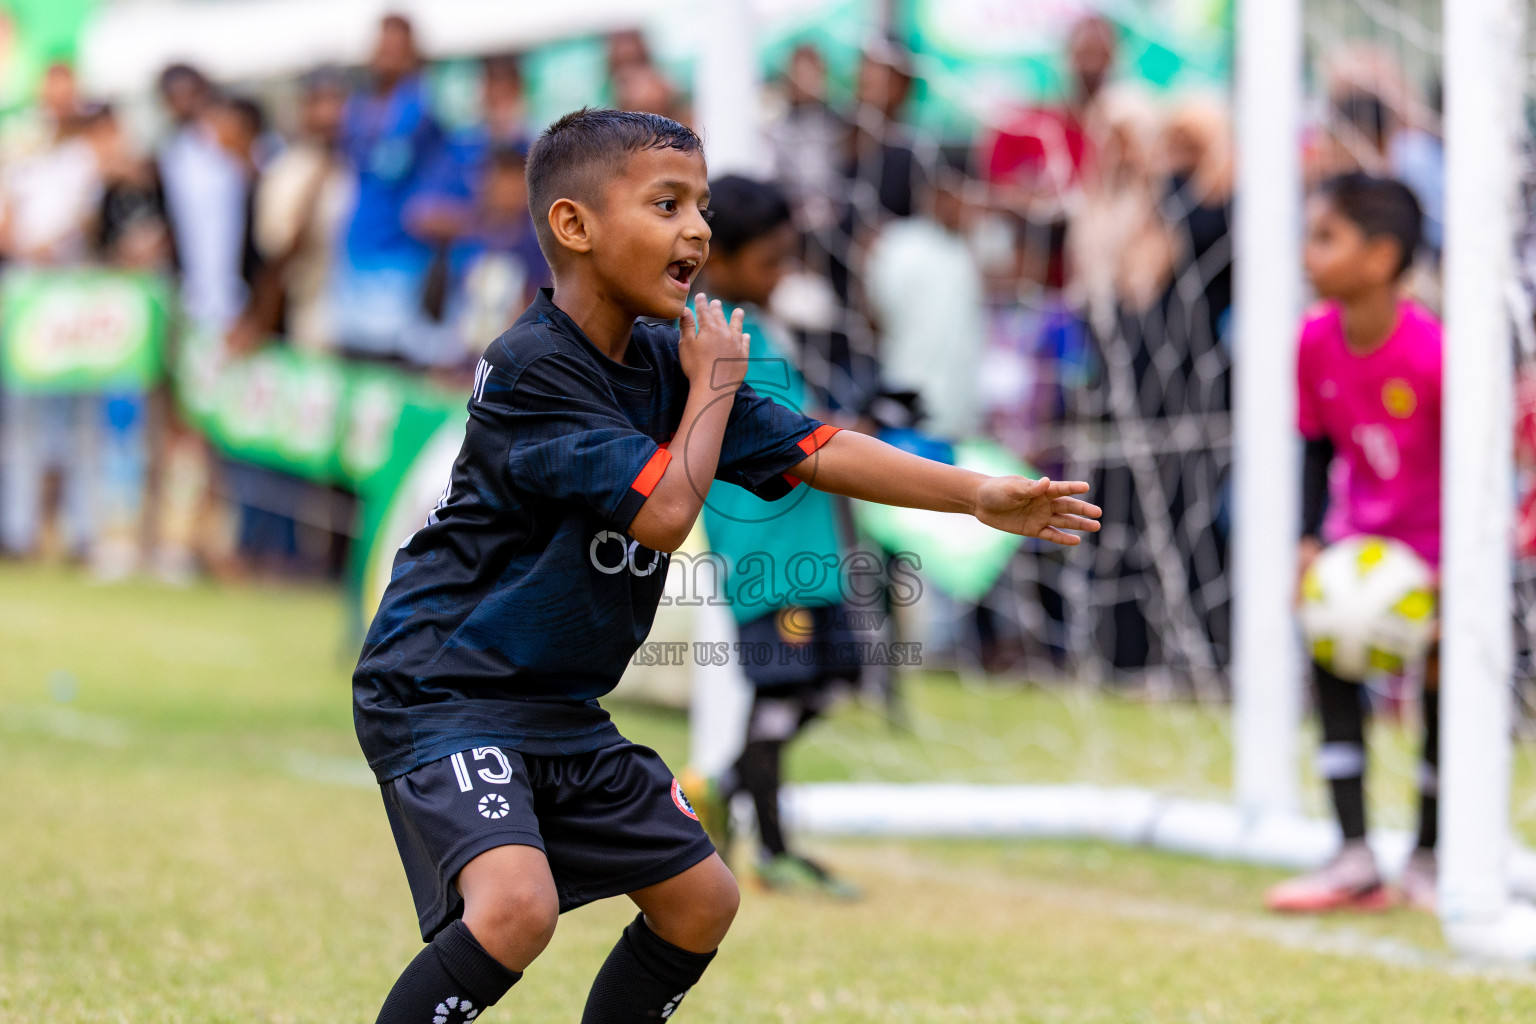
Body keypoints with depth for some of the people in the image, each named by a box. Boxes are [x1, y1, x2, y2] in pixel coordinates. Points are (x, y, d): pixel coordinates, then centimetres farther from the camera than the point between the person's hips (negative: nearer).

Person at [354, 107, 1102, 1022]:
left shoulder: (667, 362, 5)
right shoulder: (532, 367, -21)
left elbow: (813, 452, 6)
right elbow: (665, 512, -24)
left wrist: (977, 495, -2)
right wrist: (717, 382, -9)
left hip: (561, 709, 9)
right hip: (442, 695, -9)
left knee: (701, 901, 12)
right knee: (516, 905, -30)